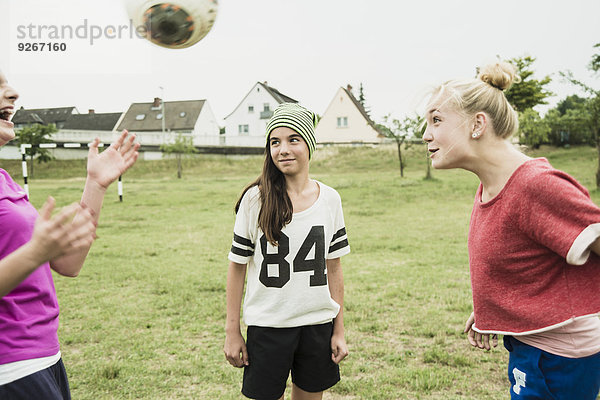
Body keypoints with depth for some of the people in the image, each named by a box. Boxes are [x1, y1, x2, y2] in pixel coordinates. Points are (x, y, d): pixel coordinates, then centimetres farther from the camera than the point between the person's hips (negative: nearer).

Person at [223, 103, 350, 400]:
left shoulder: (330, 199, 0)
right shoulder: (255, 199, -8)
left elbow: (333, 269, 5)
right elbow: (237, 266, -3)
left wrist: (339, 331, 6)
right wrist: (232, 332, -2)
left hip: (318, 324, 3)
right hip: (267, 327, -2)